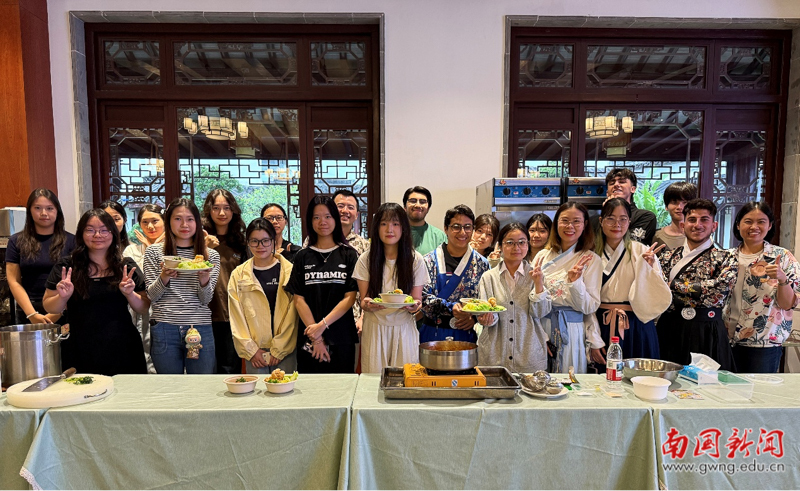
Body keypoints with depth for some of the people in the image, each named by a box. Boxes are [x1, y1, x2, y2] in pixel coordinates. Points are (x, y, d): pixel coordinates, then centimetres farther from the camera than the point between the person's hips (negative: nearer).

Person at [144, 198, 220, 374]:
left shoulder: (211, 255, 7)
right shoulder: (154, 251, 6)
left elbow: (206, 299, 1)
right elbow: (152, 296, 2)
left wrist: (204, 279, -19)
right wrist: (164, 277, -17)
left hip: (200, 329, 1)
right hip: (164, 329, 0)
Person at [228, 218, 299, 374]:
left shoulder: (289, 271, 1)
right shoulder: (238, 275, 7)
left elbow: (291, 315, -2)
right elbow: (236, 318, 4)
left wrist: (279, 349, -5)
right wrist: (251, 350, -3)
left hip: (285, 350, -1)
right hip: (254, 351, 1)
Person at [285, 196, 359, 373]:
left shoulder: (349, 255, 2)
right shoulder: (302, 257, 6)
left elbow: (350, 298, -4)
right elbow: (299, 300, 0)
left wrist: (322, 325, -14)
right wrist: (316, 337, -9)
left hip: (341, 338, -1)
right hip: (309, 340, 1)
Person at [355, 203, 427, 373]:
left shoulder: (415, 259, 0)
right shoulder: (366, 259, 0)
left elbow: (417, 300, 2)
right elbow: (363, 301, 0)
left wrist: (414, 306, -20)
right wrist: (367, 304, -22)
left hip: (403, 329, 0)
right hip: (374, 329, 0)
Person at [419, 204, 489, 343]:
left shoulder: (482, 264, 6)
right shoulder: (429, 261, 0)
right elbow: (423, 297, -7)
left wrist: (475, 318, -9)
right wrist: (450, 308, -21)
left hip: (468, 335, 1)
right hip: (434, 334, -1)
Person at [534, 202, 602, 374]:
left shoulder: (591, 260, -2)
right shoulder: (542, 256, 4)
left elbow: (589, 307, -5)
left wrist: (574, 281, -19)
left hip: (570, 332, -2)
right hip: (540, 329, 2)